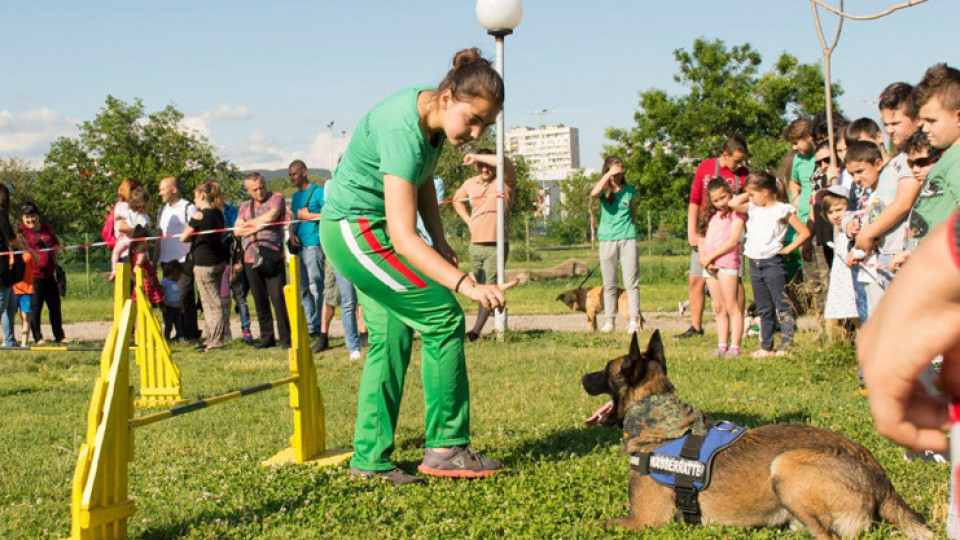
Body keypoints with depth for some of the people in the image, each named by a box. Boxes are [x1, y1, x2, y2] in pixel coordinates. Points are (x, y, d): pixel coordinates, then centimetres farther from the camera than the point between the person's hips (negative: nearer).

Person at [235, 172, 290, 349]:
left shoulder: (276, 198, 6)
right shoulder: (245, 206, 19)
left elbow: (271, 216, -13)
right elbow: (237, 230, 8)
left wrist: (249, 223, 2)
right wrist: (257, 226, -8)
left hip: (272, 257, -5)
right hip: (251, 259, 5)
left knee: (278, 298, -9)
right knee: (260, 300, 6)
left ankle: (285, 338, -5)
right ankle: (267, 338, 14)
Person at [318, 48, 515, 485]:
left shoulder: (434, 112, -3)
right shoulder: (403, 133, -31)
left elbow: (423, 181, 13)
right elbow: (403, 236, -37)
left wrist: (440, 241, 0)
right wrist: (466, 285, -46)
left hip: (353, 233, 9)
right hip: (356, 228, -9)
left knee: (391, 334, 7)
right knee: (443, 317, -11)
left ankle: (369, 457, 12)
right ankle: (445, 448, -5)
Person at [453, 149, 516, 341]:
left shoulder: (504, 181, -6)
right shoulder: (470, 183, 11)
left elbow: (504, 163, -29)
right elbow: (457, 199, 31)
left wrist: (475, 156, -21)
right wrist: (468, 220, 15)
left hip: (496, 246, -6)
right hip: (475, 244, 6)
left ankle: (476, 331, -17)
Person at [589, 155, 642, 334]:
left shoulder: (629, 191, 7)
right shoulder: (604, 190, 2)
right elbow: (593, 194, -23)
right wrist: (608, 175, -19)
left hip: (628, 239, 1)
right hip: (607, 239, 0)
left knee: (631, 282, -3)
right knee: (609, 284, 5)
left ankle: (634, 321, -1)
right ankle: (609, 320, 11)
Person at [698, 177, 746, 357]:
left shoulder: (736, 214, -3)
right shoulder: (711, 215, 17)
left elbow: (733, 241, -12)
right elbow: (702, 238, 15)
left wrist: (710, 257, -13)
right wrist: (703, 258, -2)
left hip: (727, 263, -7)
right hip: (710, 266, 7)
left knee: (731, 306, -7)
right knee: (718, 308, 9)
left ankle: (735, 347, -7)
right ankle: (722, 346, 12)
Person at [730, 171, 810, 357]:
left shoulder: (782, 210, -6)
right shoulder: (753, 208, 11)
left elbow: (804, 232, -7)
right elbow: (733, 204, 5)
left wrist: (788, 249, -8)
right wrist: (748, 194, 7)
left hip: (773, 263, -7)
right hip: (755, 264, 7)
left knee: (782, 307, -5)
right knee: (764, 310, 12)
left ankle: (785, 346, -6)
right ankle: (766, 347, 16)